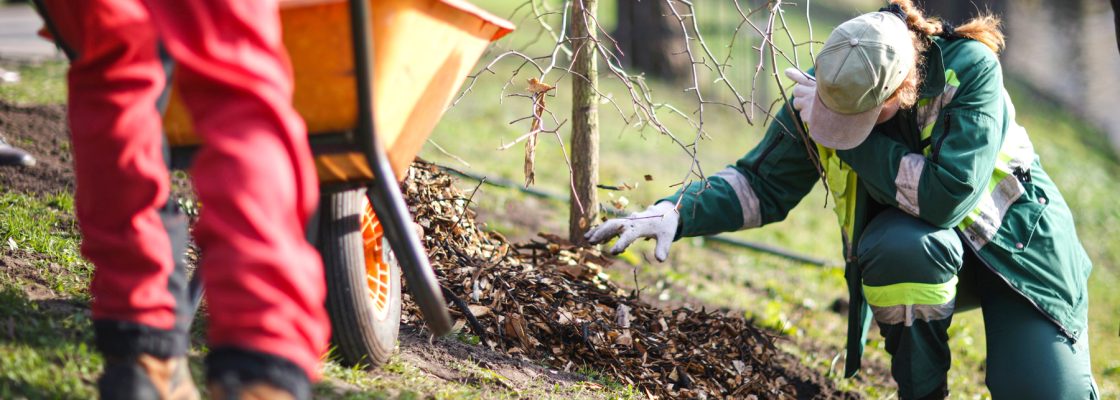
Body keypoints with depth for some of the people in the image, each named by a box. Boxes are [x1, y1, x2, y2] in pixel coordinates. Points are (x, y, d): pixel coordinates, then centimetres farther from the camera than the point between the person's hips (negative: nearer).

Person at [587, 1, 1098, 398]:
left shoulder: (970, 69, -31)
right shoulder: (819, 93, -17)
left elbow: (947, 195, -38)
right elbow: (763, 183, -6)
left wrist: (857, 141, -34)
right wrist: (675, 213, -21)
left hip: (1014, 239, -3)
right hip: (923, 252, 3)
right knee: (898, 245, -36)